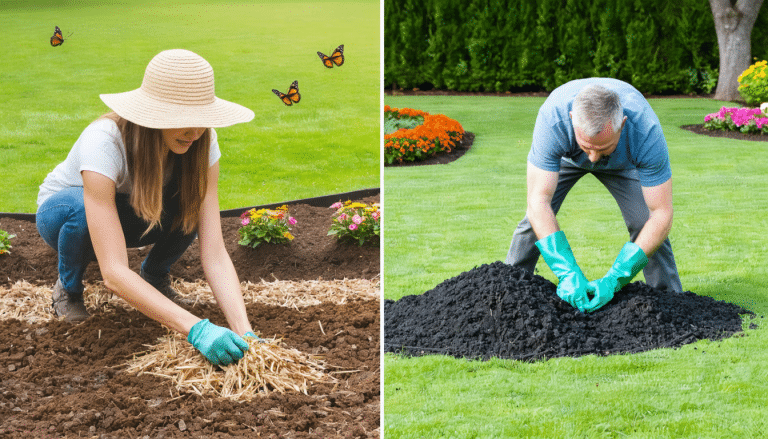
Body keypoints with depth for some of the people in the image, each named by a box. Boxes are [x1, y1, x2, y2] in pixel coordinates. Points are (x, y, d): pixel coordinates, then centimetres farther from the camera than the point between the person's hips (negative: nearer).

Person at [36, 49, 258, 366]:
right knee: (82, 209, -39)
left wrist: (244, 333, -45)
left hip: (129, 215, 3)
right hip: (61, 213, -3)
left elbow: (215, 254, -30)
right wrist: (196, 328, -55)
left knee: (193, 203, -29)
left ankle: (155, 275, 2)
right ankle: (67, 290, -6)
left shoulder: (201, 143, -26)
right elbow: (113, 273, -46)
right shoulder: (104, 142, -40)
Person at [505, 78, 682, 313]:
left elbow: (661, 215, -38)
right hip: (565, 155, 0)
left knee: (646, 224, -15)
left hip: (623, 161, 0)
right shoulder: (552, 118, -45)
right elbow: (538, 201, -42)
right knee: (536, 221, -10)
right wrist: (567, 273, -50)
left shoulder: (646, 131, -43)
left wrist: (613, 280, -44)